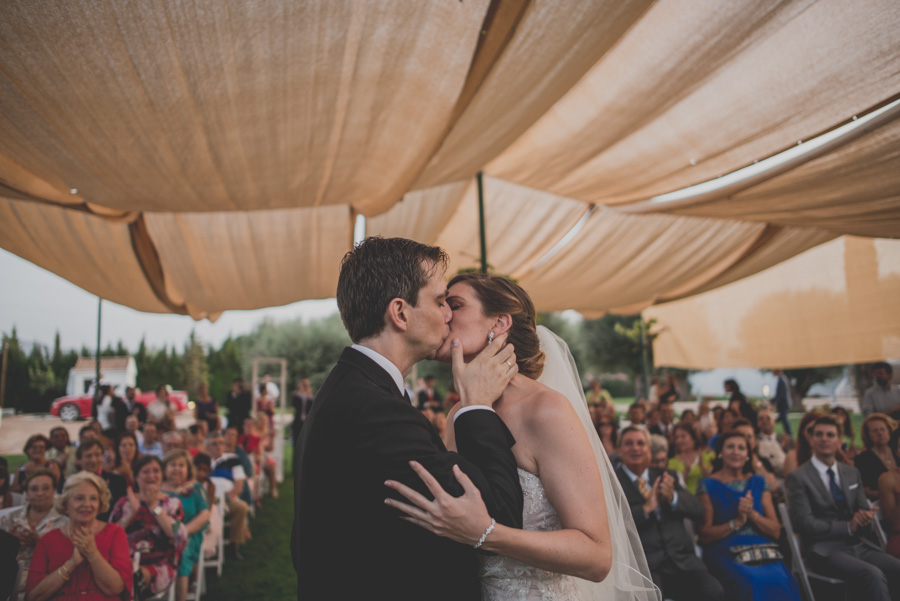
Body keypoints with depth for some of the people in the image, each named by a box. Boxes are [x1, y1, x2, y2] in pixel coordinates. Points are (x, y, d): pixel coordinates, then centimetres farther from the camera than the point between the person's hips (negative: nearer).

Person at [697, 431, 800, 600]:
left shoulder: (758, 482, 17)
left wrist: (752, 514, -7)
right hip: (726, 554, -3)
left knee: (781, 582, -31)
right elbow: (704, 535, 0)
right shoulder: (708, 485, 6)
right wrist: (736, 522, -11)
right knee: (749, 583, -36)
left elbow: (776, 531, 11)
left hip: (764, 552, 3)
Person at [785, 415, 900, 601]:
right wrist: (848, 527, -13)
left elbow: (864, 510, 16)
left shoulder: (852, 473, 16)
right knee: (873, 575, -31)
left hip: (859, 545, 6)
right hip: (826, 550, -6)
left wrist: (864, 518, -8)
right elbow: (804, 523, -9)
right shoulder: (798, 478, -3)